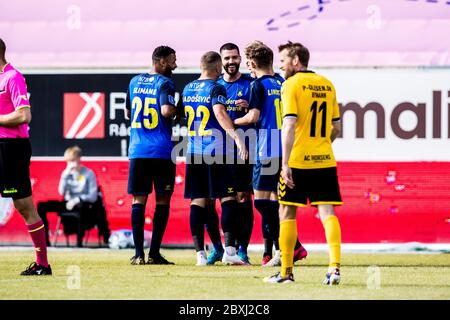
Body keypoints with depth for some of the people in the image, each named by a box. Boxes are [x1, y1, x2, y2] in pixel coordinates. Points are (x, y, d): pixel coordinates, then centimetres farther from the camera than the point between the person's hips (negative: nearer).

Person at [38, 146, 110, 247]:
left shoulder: (88, 173, -7)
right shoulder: (66, 173, 6)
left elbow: (93, 196, -11)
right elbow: (62, 192, -5)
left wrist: (77, 200, -21)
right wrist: (65, 175, -13)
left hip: (83, 204, -5)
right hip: (68, 204, 5)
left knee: (82, 205, -43)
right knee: (41, 206, -14)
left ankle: (79, 241, -40)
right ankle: (45, 240, -11)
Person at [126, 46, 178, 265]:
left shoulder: (134, 81, 14)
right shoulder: (164, 83, -7)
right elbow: (166, 110, -22)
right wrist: (179, 109, -3)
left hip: (137, 150, 5)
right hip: (161, 150, -5)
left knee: (138, 200, 6)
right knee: (162, 200, 3)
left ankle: (138, 253, -1)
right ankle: (154, 253, 0)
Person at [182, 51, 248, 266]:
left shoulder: (188, 89, 13)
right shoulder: (216, 88, -8)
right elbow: (219, 113, -24)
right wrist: (236, 137, -30)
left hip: (193, 152, 6)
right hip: (216, 151, -6)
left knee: (197, 200, 6)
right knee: (228, 199, -3)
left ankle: (200, 252, 3)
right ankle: (229, 250, -12)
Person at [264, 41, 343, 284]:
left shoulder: (292, 84, -6)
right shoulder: (327, 84, 12)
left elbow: (289, 125, -16)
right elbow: (335, 128, 17)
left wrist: (285, 162, -17)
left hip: (297, 162, -5)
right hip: (325, 161, 5)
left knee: (287, 213, 6)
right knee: (327, 212, 1)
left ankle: (286, 271, 10)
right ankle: (334, 268, -12)